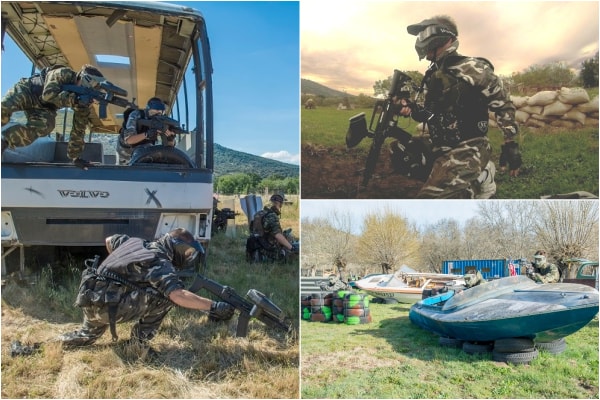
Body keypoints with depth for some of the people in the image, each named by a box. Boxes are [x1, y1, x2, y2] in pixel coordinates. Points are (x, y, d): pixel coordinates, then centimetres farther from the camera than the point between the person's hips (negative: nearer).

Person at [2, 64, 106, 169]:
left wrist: (75, 156, -10)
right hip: (26, 91, -3)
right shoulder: (64, 74, -23)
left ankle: (4, 140, -11)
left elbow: (79, 128, -6)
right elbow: (48, 94, -36)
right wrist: (75, 100, -44)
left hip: (42, 108, 4)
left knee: (44, 126, -31)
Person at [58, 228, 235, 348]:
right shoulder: (159, 262, -15)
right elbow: (179, 296, -29)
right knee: (164, 296, -12)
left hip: (88, 300, 9)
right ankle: (139, 342, -2)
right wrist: (213, 306, -26)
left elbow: (109, 241, 31)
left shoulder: (136, 242, 11)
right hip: (105, 307, -9)